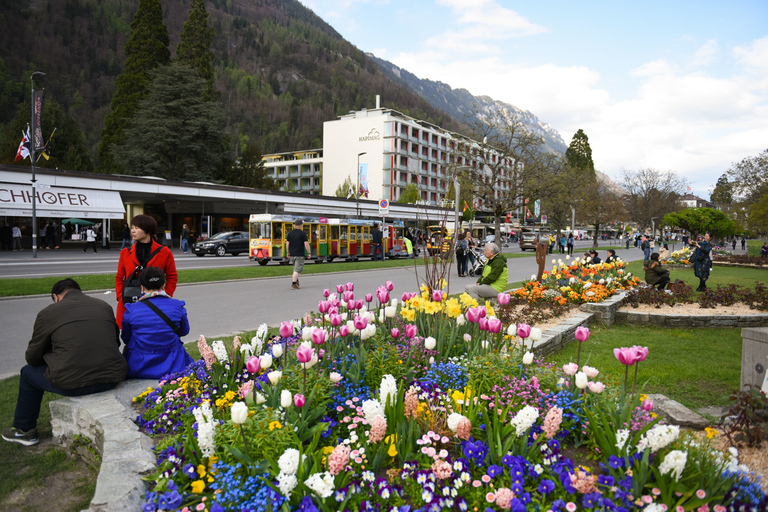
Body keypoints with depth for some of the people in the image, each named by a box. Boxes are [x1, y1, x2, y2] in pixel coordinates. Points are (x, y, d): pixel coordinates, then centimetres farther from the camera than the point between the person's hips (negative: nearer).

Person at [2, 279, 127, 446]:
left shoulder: (48, 313, 1)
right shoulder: (104, 306, 12)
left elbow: (32, 358, 9)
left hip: (71, 384, -4)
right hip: (113, 379, 4)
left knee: (29, 372, 26)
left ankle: (24, 430, 41)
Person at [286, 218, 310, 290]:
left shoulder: (290, 233, 5)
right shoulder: (303, 233, -8)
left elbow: (287, 243, 7)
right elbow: (306, 244, -11)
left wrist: (288, 252, 17)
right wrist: (308, 252, -2)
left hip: (292, 254, 6)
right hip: (299, 255, -5)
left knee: (296, 268, 20)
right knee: (297, 270, -4)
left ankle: (297, 283, 22)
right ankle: (294, 285, -8)